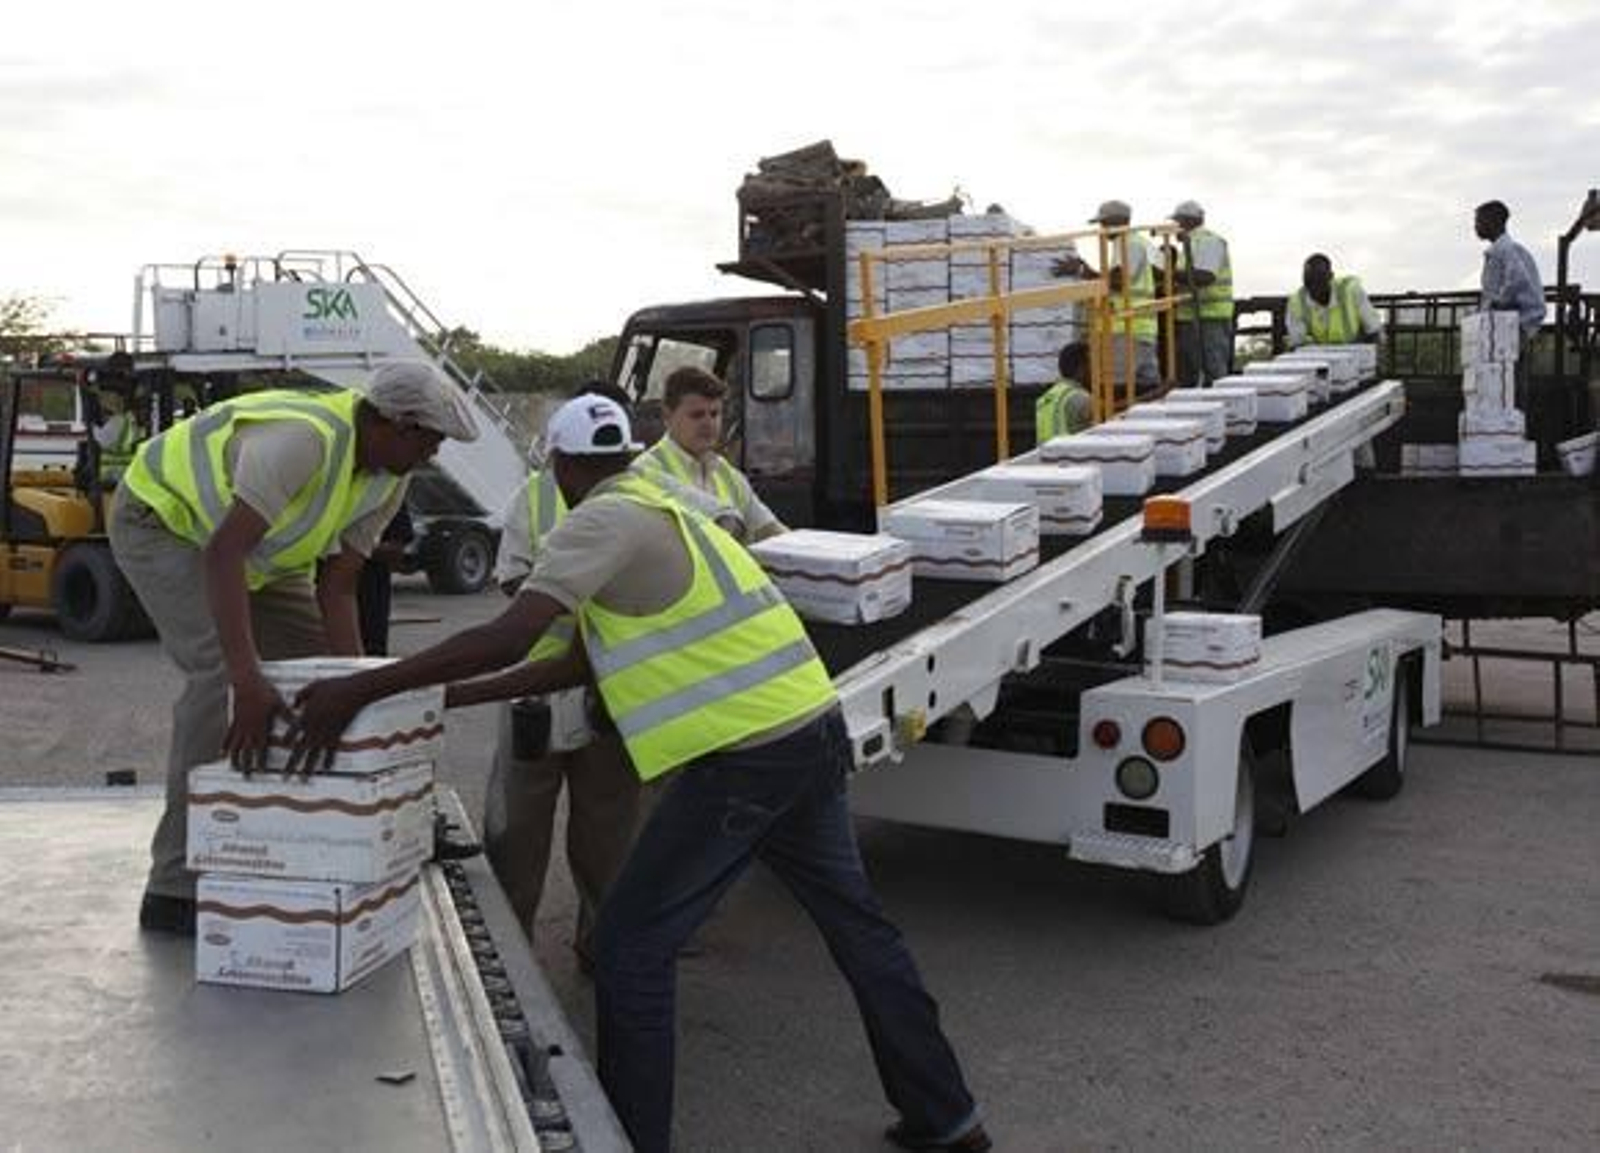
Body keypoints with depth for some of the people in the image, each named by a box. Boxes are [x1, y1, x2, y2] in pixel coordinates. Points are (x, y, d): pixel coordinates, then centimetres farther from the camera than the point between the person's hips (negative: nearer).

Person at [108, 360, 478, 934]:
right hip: (162, 520, -9)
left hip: (250, 543, 9)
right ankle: (176, 887, -21)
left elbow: (336, 588, -11)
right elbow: (224, 553, -45)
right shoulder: (304, 437, -39)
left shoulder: (389, 482, -12)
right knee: (222, 672, -25)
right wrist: (248, 681, -52)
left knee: (320, 659, 6)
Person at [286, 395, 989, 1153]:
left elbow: (507, 639, -20)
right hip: (812, 730, 10)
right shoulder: (660, 511, 20)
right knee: (855, 922, 20)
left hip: (748, 753, -10)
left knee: (633, 946, 3)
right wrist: (453, 697, 22)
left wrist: (360, 691, -16)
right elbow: (582, 662, 22)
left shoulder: (604, 520, -8)